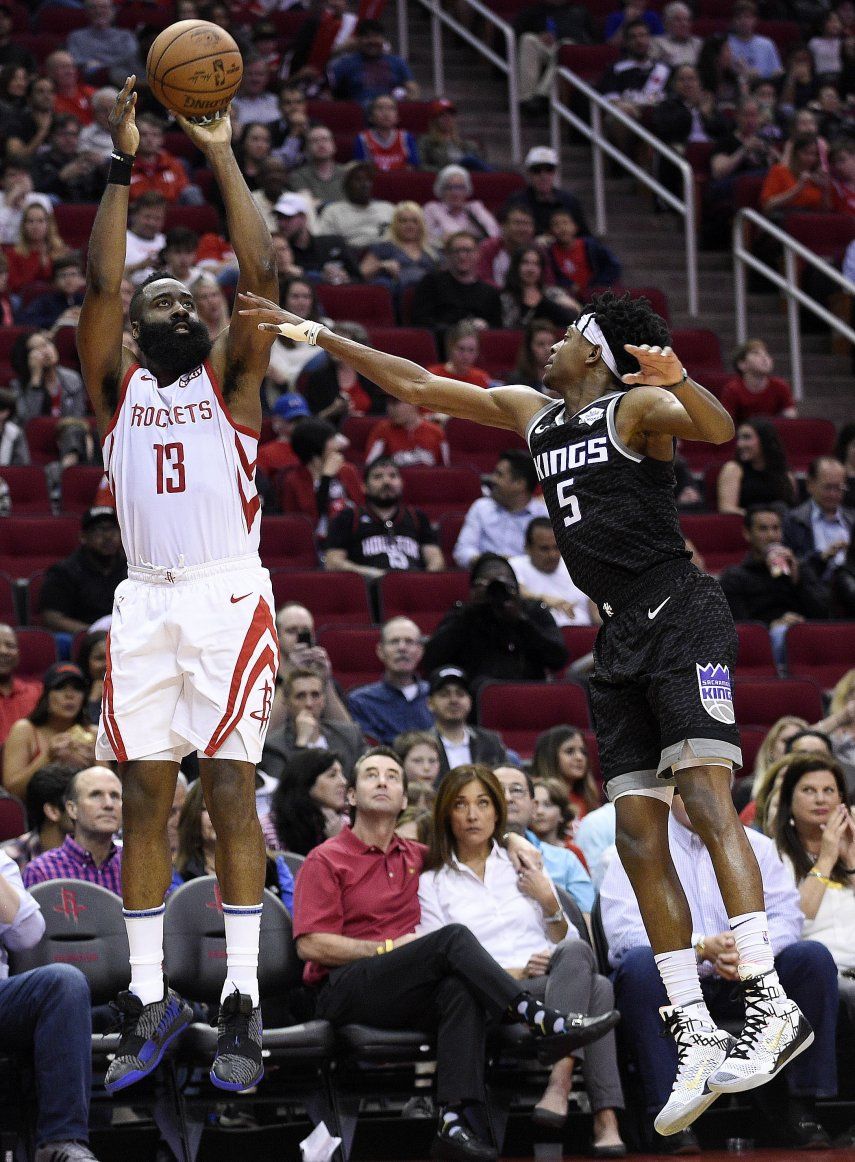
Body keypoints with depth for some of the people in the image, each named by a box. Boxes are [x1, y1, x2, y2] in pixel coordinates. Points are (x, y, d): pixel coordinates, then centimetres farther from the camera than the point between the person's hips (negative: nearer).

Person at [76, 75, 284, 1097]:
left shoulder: (230, 381, 11)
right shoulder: (117, 389, 15)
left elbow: (260, 274, 0)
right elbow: (101, 286, 2)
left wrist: (221, 156, 1)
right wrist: (123, 168, 0)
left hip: (228, 598, -2)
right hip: (145, 602, 3)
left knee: (230, 791, -7)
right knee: (143, 796, 1)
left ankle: (242, 1004, -9)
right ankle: (148, 1000, 7)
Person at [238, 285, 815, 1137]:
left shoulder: (637, 406, -5)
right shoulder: (530, 413, 17)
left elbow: (719, 430, -24)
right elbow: (415, 386, 23)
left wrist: (678, 381, -44)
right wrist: (315, 335, 23)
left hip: (679, 617, -8)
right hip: (620, 636, 8)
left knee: (705, 795, -21)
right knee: (637, 834, -1)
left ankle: (771, 1003, -27)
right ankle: (696, 1038, -3)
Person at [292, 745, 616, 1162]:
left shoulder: (414, 857, 22)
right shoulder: (326, 860, 4)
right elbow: (311, 945, -6)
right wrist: (389, 947, -9)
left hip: (405, 997, 5)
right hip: (343, 991, -5)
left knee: (462, 990, -33)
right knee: (453, 938, -27)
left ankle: (454, 1120, -46)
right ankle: (543, 1022, -35)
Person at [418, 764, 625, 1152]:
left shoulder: (524, 868, 23)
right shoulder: (432, 883, 13)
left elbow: (568, 945, 21)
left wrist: (549, 904, 1)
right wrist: (510, 973, -13)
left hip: (551, 981, 3)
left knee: (576, 954, -36)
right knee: (596, 988, -33)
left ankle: (559, 1084, -48)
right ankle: (604, 1118, -44)